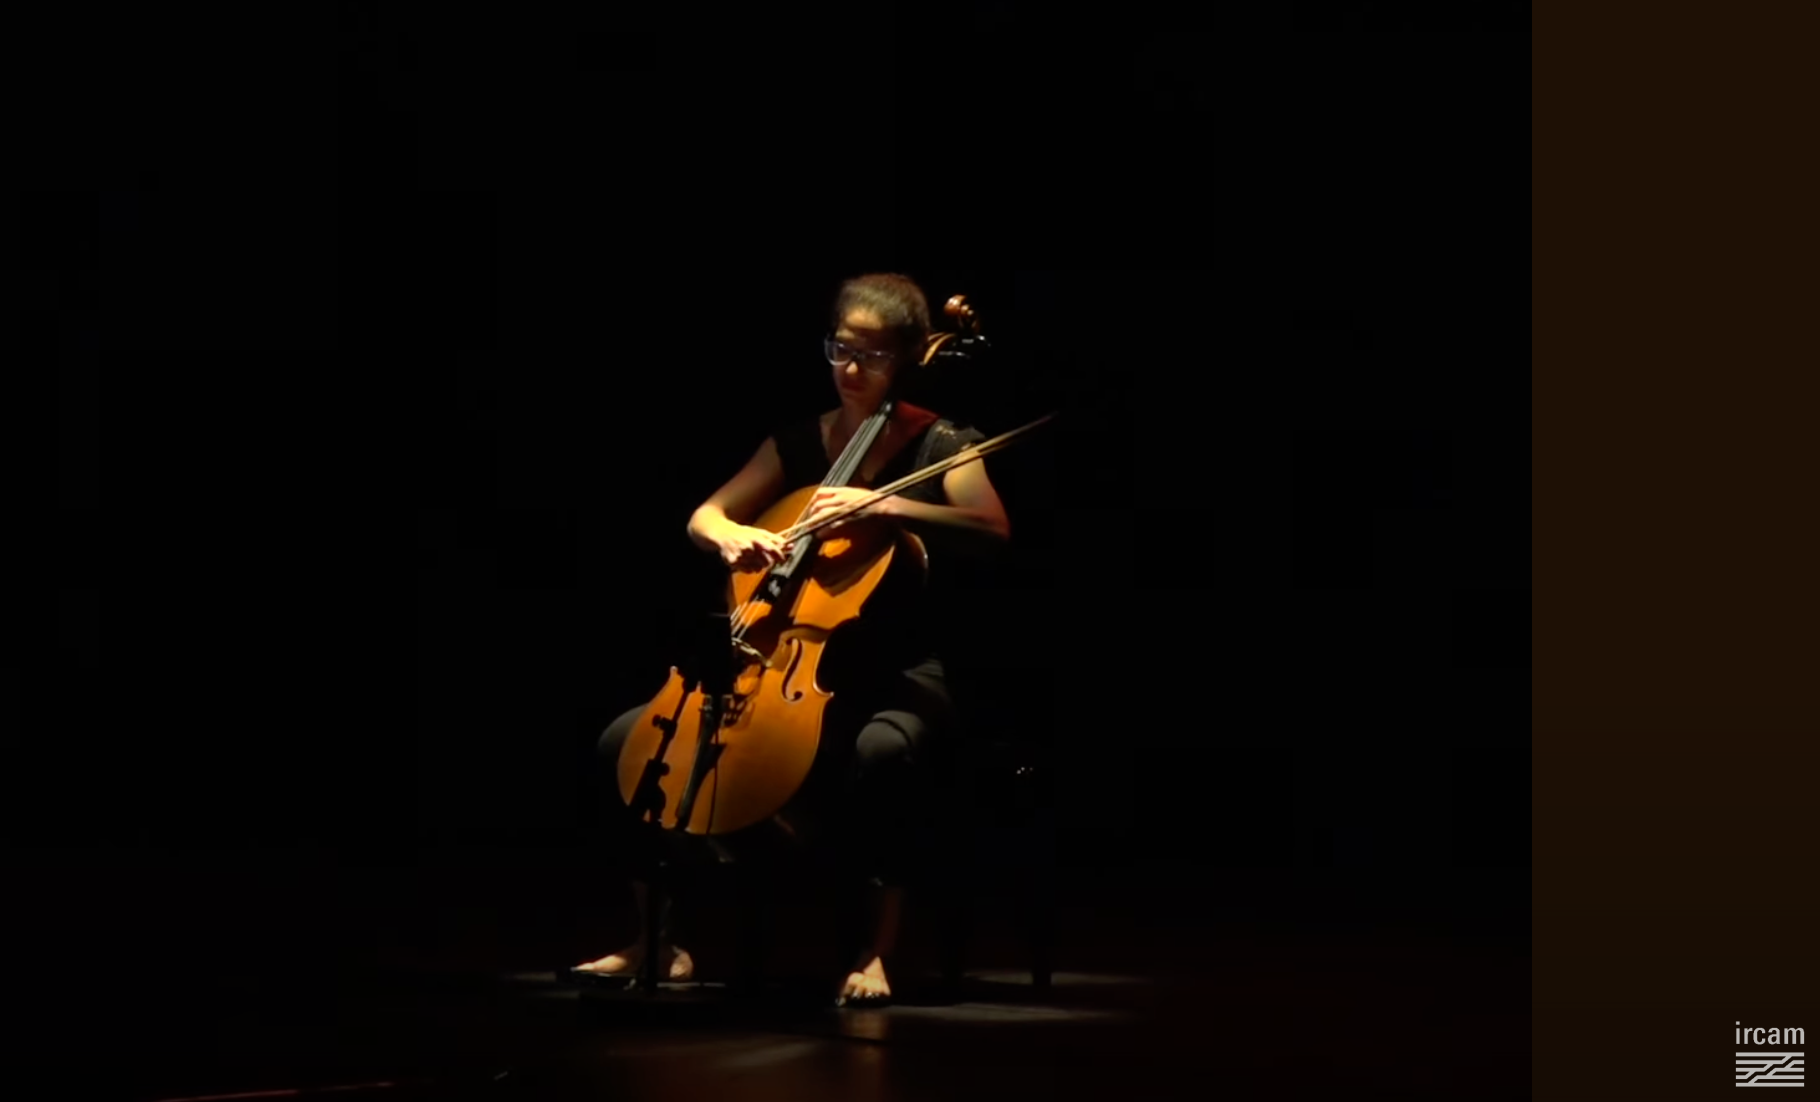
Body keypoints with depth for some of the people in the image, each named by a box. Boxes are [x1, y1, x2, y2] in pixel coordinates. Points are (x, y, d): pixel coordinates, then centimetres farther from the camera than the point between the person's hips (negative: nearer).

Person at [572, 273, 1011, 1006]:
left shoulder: (939, 447, -2)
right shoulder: (798, 443, 11)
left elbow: (994, 532, -18)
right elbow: (703, 517, 8)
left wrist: (885, 506, -29)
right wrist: (730, 535, -17)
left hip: (894, 679, -5)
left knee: (878, 752, -42)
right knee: (625, 742, -10)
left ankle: (876, 949, -26)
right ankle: (660, 940, 2)